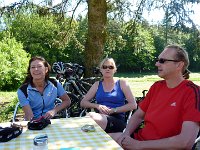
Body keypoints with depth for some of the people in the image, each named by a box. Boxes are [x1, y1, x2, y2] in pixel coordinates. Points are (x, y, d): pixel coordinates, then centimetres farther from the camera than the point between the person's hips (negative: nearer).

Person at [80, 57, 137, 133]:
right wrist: (97, 106, -5)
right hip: (100, 116, 3)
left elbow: (133, 105, 2)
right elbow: (83, 103, 15)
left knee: (91, 116, -34)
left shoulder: (121, 83, 10)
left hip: (117, 120, -3)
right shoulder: (97, 85, 18)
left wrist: (113, 110, -9)